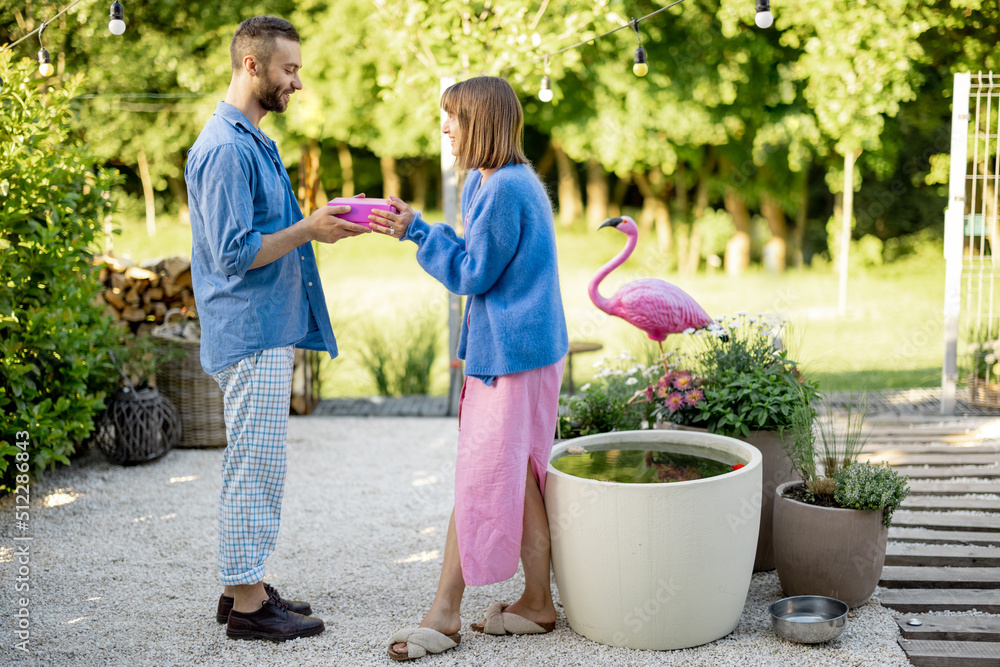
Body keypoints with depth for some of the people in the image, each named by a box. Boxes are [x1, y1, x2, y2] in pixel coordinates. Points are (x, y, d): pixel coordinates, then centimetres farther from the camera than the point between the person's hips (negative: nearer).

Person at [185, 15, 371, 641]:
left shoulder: (253, 141, 16)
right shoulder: (225, 148, -17)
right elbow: (233, 254, -21)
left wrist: (318, 225, 10)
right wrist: (308, 229, -18)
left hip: (270, 331, 10)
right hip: (250, 336, -10)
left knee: (256, 467, 15)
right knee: (256, 468, -5)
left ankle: (247, 585, 24)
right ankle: (247, 603, 4)